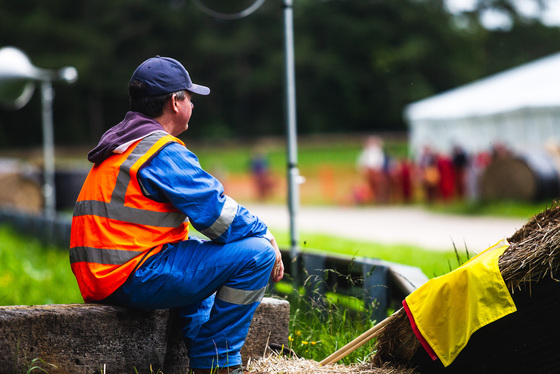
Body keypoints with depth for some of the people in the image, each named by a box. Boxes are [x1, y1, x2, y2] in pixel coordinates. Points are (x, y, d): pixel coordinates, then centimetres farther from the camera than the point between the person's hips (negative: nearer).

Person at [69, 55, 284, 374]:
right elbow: (218, 215, -14)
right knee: (255, 252, -12)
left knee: (201, 251, 37)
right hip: (134, 279, -11)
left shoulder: (119, 146, 21)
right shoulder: (164, 152, -12)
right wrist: (266, 236, 2)